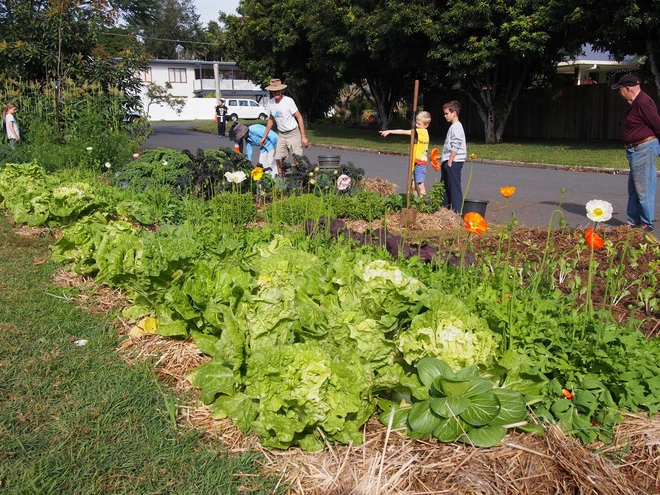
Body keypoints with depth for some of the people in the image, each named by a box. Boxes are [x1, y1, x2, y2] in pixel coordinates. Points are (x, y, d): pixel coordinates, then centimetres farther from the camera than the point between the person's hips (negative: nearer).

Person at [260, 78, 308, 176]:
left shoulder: (288, 101, -15)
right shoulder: (270, 103, 2)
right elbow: (271, 120, 17)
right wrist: (264, 137, 20)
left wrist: (303, 137, -16)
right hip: (281, 135, 6)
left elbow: (299, 117, -11)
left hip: (293, 133, -5)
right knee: (278, 159, 3)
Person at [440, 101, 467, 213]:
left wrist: (450, 161, -21)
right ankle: (444, 207, 26)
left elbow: (456, 146, -20)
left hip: (454, 162, -11)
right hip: (449, 161, 11)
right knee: (445, 186, 16)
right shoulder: (453, 127, 19)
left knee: (454, 186, -8)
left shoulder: (456, 127, -13)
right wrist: (444, 158, 22)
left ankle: (457, 211, -5)